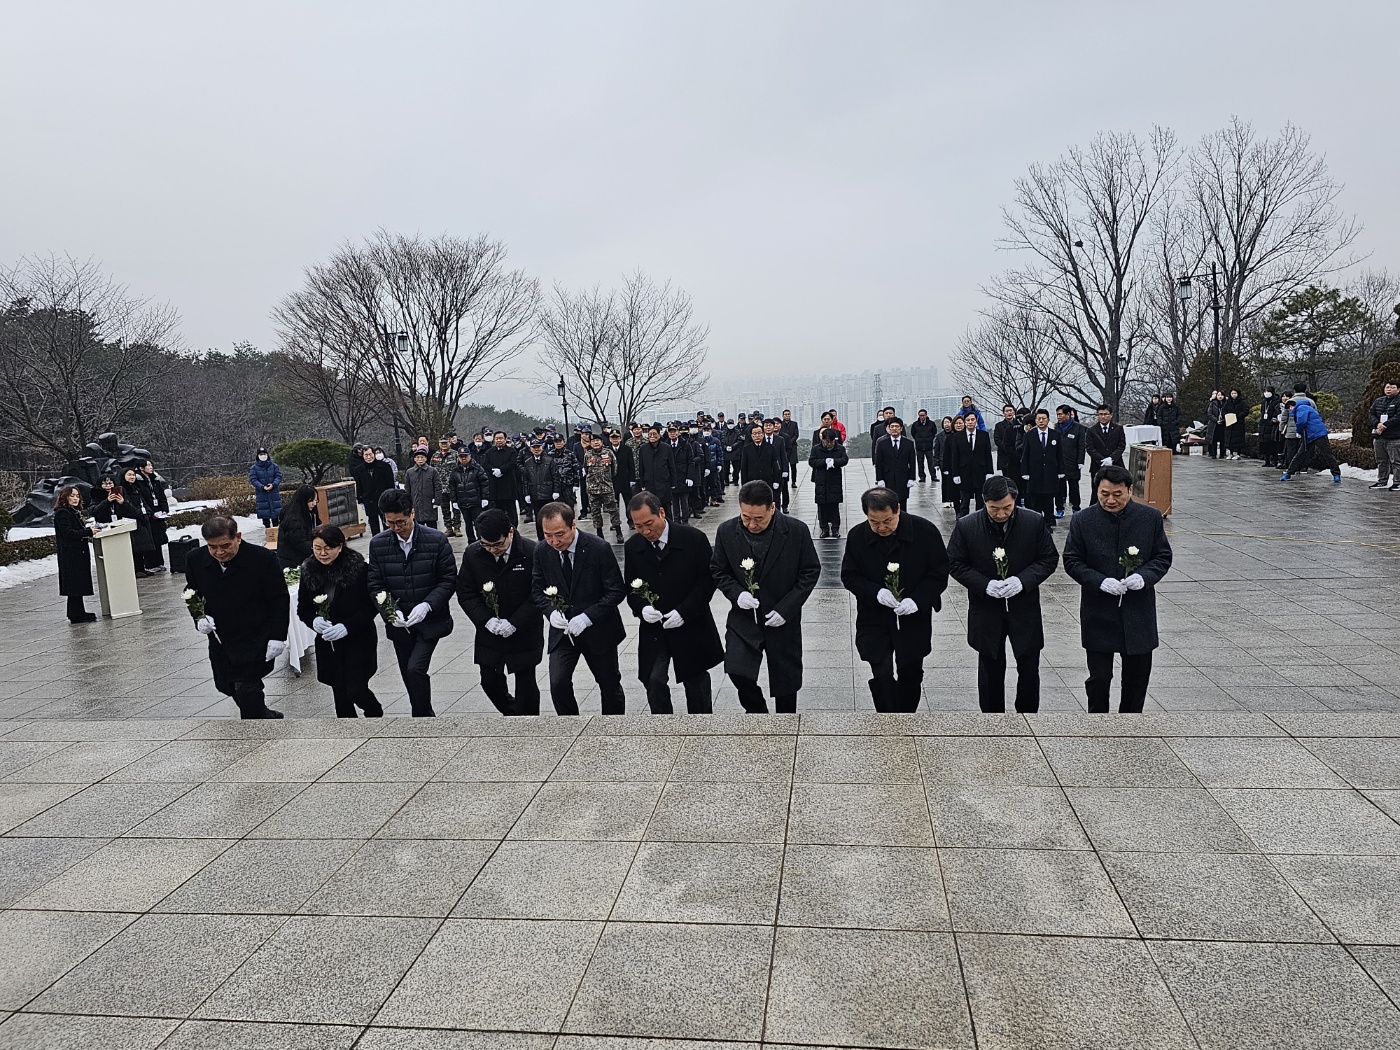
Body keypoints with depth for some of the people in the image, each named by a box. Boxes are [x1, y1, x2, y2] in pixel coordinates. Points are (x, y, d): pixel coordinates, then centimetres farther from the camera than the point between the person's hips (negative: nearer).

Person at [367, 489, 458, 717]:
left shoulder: (437, 540, -11)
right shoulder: (378, 544, -3)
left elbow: (448, 580, -8)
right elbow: (375, 585, 0)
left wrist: (427, 605, -21)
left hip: (430, 620, -3)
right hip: (399, 622, 4)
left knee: (415, 669, -17)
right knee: (409, 676, 14)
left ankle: (422, 715, 2)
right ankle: (425, 715, 34)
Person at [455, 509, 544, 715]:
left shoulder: (532, 552, -17)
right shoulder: (472, 553, -7)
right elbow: (465, 593, 0)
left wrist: (514, 623, -18)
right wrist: (487, 620, -13)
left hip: (524, 632, -3)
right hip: (489, 632, 4)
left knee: (525, 683, 4)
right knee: (489, 681, 12)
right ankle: (512, 712, 40)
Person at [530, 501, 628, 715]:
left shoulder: (600, 548, -18)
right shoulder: (542, 551, -7)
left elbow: (617, 591, -15)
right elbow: (537, 590, 4)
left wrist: (587, 617, -25)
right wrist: (551, 611, -17)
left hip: (598, 629, -2)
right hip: (562, 631, 2)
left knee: (610, 686, 12)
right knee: (558, 683, -15)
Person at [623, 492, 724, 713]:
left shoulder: (694, 539, -13)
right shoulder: (632, 547, -3)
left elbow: (707, 580, -9)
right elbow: (630, 587, 6)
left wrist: (684, 611, -18)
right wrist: (641, 608, -15)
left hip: (690, 626, -2)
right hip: (653, 628, 2)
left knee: (696, 681, 13)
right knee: (653, 681, -7)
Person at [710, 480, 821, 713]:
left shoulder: (797, 530, -14)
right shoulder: (726, 531, -9)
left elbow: (810, 572, -5)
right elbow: (718, 570, 4)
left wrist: (786, 608, -13)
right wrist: (736, 593, -16)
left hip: (782, 620, -1)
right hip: (744, 618, 1)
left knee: (786, 679, 11)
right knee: (736, 670, -15)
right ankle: (756, 710, 16)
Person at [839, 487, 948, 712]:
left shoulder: (925, 531, -13)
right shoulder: (857, 536, -9)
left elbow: (940, 573, -6)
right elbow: (849, 576, -1)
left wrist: (917, 600, -21)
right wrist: (876, 592, -20)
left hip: (914, 619, 1)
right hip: (874, 619, 0)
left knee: (911, 676, 14)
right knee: (881, 675, -12)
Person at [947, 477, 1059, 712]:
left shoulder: (1035, 522, -9)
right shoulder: (966, 526, -11)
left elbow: (1049, 558, -1)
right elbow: (955, 563, -3)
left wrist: (1023, 580, -18)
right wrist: (985, 585, -18)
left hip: (1025, 608, 0)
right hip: (986, 611, 0)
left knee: (1029, 669, 7)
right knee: (991, 670, 13)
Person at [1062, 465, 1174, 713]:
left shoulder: (1151, 517, -2)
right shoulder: (1083, 521, -6)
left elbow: (1163, 556, 5)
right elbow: (1072, 561, -2)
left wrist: (1144, 576, -16)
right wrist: (1100, 581, -19)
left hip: (1139, 611, 2)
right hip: (1098, 615, -2)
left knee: (1137, 676, 15)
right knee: (1099, 678, 1)